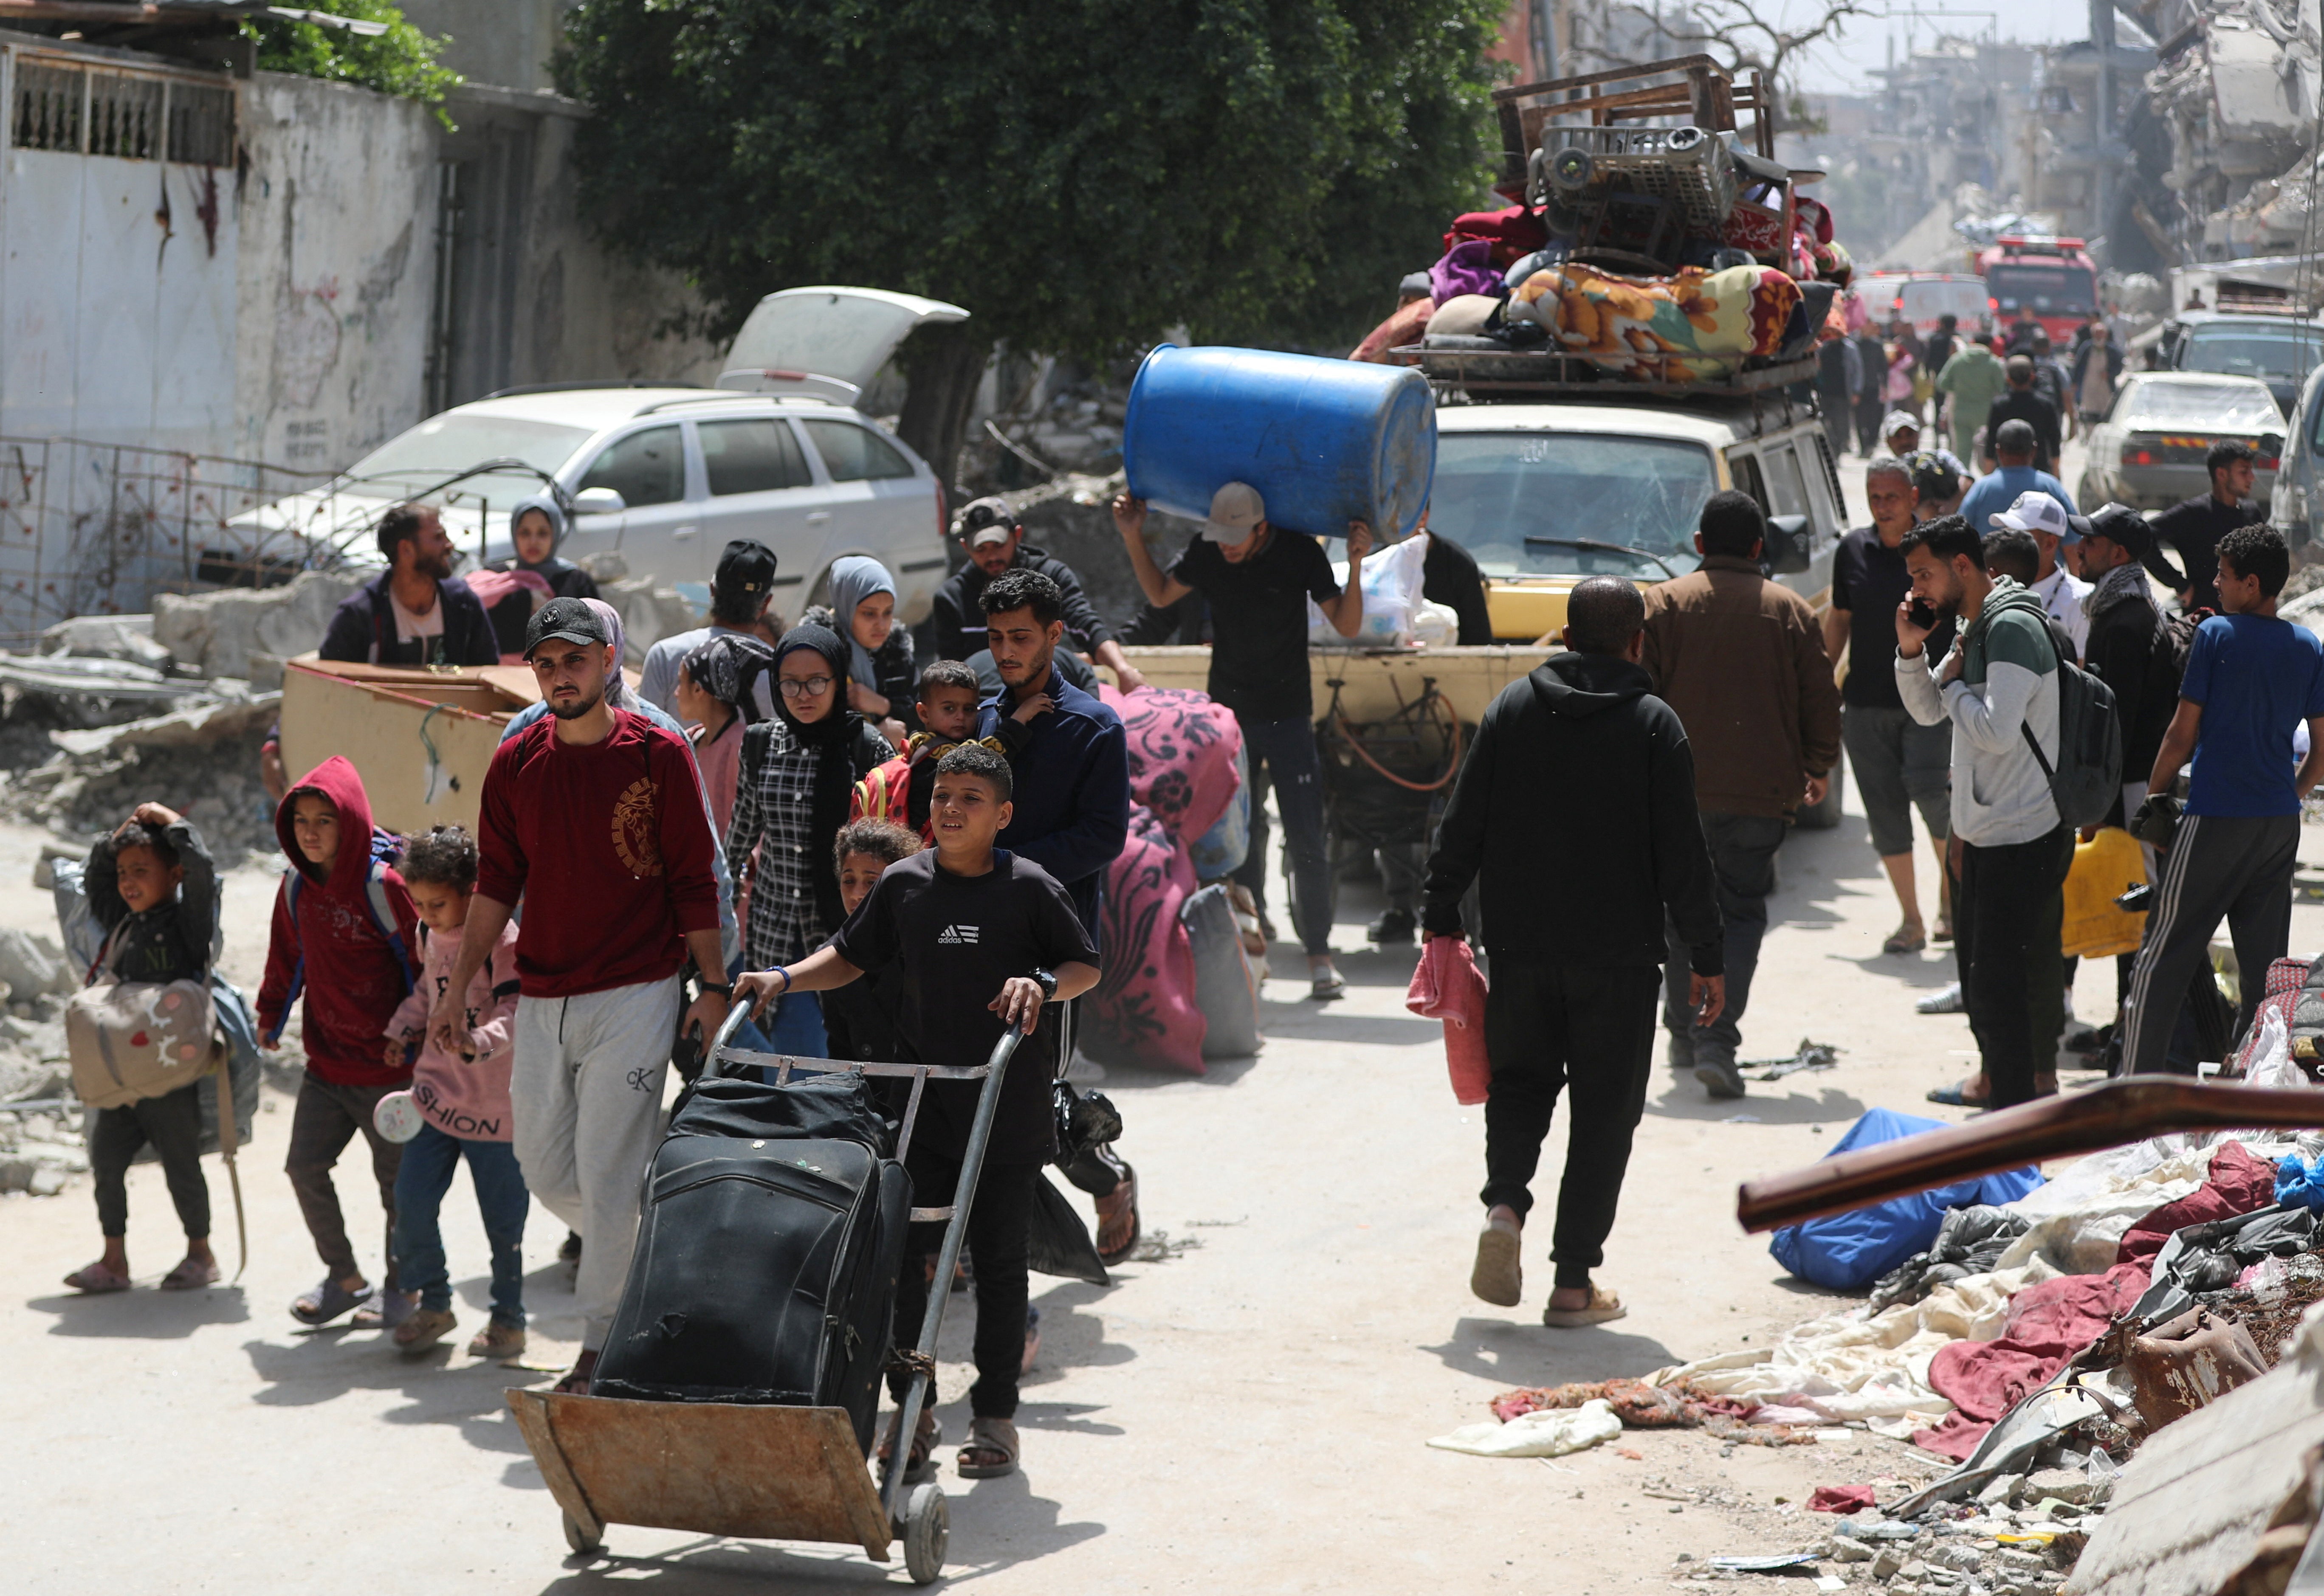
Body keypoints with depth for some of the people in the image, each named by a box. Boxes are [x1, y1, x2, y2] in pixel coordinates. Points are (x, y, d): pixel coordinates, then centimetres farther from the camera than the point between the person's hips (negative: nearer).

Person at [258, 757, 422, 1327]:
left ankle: (401, 1286, 21)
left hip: (387, 1064, -6)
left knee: (396, 1178, 4)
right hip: (325, 1061, 6)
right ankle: (343, 1278, 19)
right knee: (305, 1166, 3)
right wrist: (270, 1015, 27)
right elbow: (288, 956, 19)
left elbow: (423, 961, -10)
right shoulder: (297, 886, 2)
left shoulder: (383, 885, -16)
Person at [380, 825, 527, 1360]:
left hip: (492, 1104, -6)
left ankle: (508, 1318, 18)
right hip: (436, 1092, 6)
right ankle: (433, 1304, 17)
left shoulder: (501, 940, -16)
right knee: (411, 1202, -1)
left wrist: (477, 1043, -40)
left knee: (502, 1216, 3)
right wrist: (403, 1030, 11)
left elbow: (516, 1013, -24)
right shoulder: (430, 935, 7)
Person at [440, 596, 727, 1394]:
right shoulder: (516, 764, 7)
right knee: (543, 1166, 7)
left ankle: (604, 1338, 2)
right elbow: (496, 882, 12)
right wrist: (459, 985, 7)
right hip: (542, 997, 5)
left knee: (608, 1172, -7)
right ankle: (644, 1255, 32)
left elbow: (694, 880, -1)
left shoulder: (659, 754, -3)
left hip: (635, 995, -5)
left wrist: (713, 986, -5)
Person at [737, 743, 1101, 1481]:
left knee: (998, 1261, 5)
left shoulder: (1030, 888, -4)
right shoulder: (903, 884, 5)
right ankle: (913, 1407, 11)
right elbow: (850, 956, 16)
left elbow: (1087, 967, 2)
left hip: (1006, 1111, -3)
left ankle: (996, 1417, 15)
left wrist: (1042, 984, -17)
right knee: (899, 1253, -2)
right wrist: (785, 978, 1)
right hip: (921, 1106, 3)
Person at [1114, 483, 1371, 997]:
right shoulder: (1208, 554, -3)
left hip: (1288, 717, -3)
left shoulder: (1300, 554, -10)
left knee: (1305, 841, -6)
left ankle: (1319, 956, -1)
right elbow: (1160, 594, 15)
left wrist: (1355, 567, -23)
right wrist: (1134, 539, 2)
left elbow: (1346, 626, -9)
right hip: (1228, 713, 3)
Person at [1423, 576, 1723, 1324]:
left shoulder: (1511, 708, 3)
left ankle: (1505, 1203, -6)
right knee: (1604, 1110, 5)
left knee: (1519, 1080, 20)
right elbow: (1682, 855, -6)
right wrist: (1707, 956, 1)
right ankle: (1574, 1283, 3)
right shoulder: (1654, 725, -5)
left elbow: (1462, 827, 4)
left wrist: (1441, 919, 13)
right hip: (1620, 954, -2)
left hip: (1521, 946, 3)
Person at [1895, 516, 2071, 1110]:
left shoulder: (2013, 627, -19)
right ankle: (1995, 1077, 34)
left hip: (2020, 837, -10)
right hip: (1985, 832, 10)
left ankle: (2013, 1105, -6)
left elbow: (1997, 730, -27)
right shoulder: (1975, 626, 13)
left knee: (1997, 978, -9)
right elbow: (1928, 711, 19)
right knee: (1977, 966, 20)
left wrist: (1953, 681, -12)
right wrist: (1913, 653, 3)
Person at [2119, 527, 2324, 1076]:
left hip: (2217, 819, -5)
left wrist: (2152, 798, 8)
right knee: (2266, 964, 10)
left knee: (2163, 958, 1)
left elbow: (2183, 733, -5)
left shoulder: (2216, 635, -7)